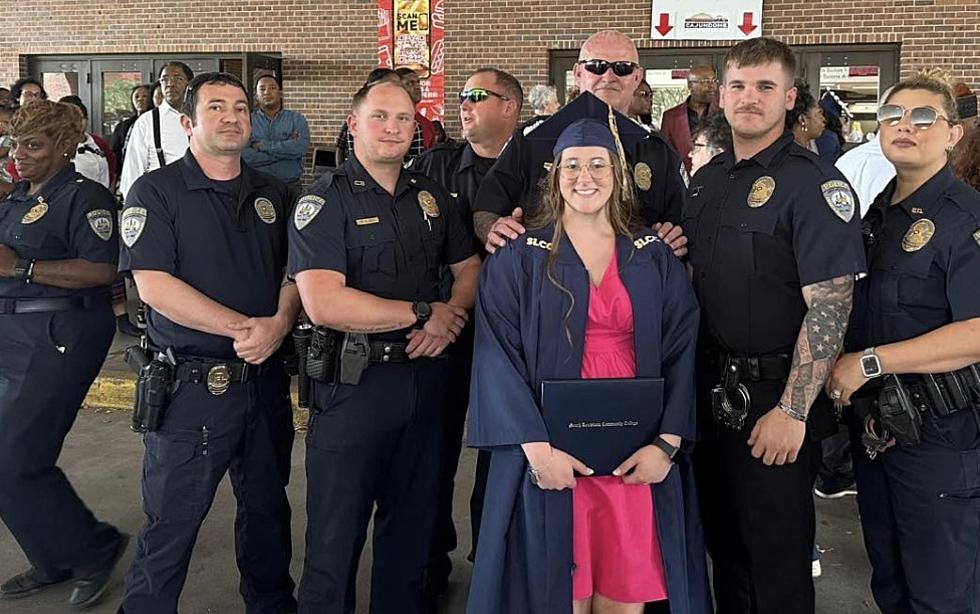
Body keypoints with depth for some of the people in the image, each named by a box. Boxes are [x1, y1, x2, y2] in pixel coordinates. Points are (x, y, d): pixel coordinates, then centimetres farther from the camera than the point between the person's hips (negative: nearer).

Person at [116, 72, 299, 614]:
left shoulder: (272, 194, 10)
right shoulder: (155, 192, -6)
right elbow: (153, 285, -16)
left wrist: (279, 323, -13)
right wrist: (246, 327, -20)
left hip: (266, 379, 5)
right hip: (192, 383, -5)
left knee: (268, 508, 18)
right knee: (170, 523, 5)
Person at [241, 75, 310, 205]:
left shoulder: (296, 118, 5)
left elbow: (301, 147, -14)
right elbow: (243, 156, -11)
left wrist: (263, 145, -10)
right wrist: (285, 150, -11)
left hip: (291, 188, 0)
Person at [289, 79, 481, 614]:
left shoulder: (431, 195, 10)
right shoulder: (324, 200, -8)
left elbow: (469, 267, 16)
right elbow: (323, 303, -21)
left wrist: (452, 316, -7)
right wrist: (423, 313, -16)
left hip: (425, 377, 6)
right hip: (353, 382, -5)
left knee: (412, 524, 19)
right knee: (336, 534, 8)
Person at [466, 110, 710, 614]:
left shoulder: (655, 259, 7)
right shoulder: (518, 259, -1)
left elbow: (681, 353, 3)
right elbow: (498, 358, -7)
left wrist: (667, 443, -8)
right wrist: (535, 447, -16)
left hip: (635, 455, 2)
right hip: (551, 452, -2)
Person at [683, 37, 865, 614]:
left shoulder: (814, 182, -12)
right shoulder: (707, 179, 10)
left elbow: (829, 305, -19)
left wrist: (793, 411, -22)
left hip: (774, 396, -6)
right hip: (712, 389, 7)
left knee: (777, 561, 7)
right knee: (723, 543, 19)